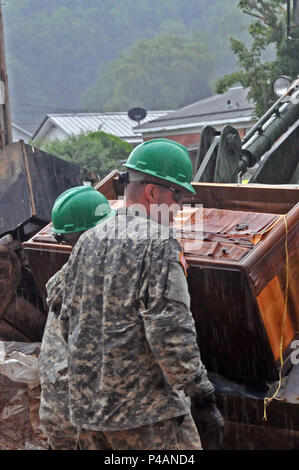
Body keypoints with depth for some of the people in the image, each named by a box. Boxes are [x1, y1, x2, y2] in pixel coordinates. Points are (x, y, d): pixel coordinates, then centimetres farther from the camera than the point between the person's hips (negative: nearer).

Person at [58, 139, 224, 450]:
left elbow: (68, 322, 17)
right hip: (147, 414, -8)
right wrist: (204, 400, -15)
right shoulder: (158, 243, -13)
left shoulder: (87, 241, 11)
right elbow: (170, 333, -20)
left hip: (86, 407, 8)